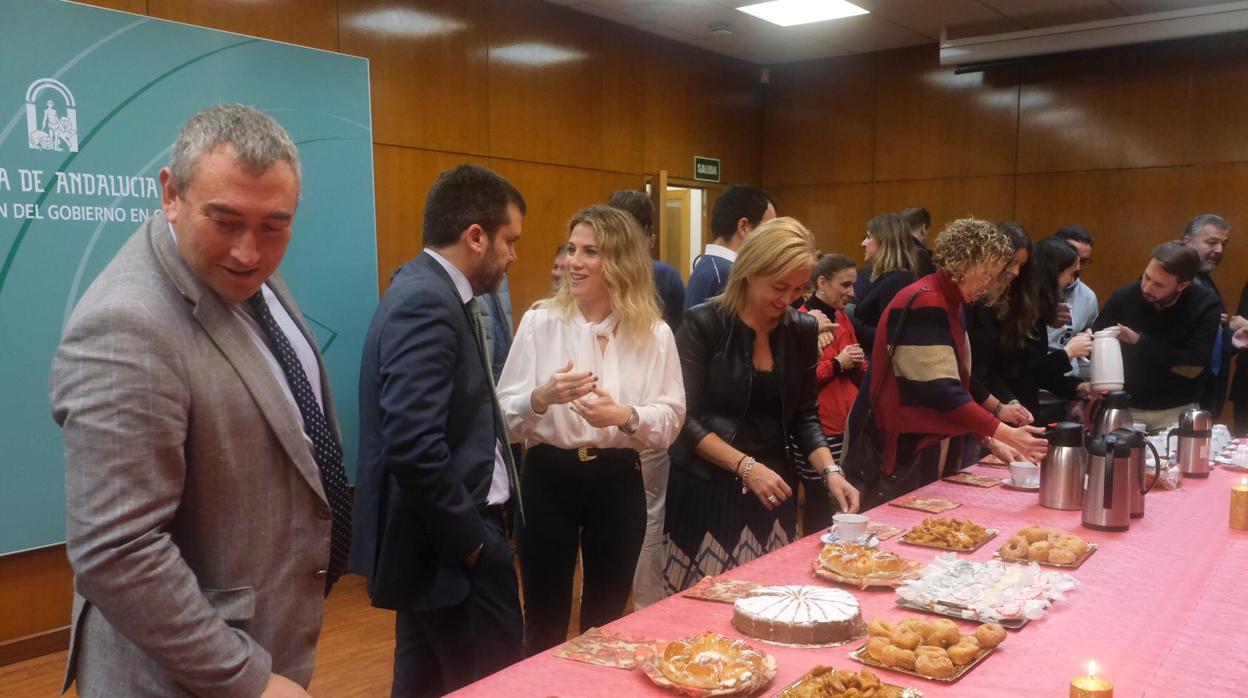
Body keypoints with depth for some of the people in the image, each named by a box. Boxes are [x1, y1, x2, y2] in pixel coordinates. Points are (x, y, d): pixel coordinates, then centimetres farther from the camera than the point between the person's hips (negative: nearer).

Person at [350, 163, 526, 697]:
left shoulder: (429, 292, 10)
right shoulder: (427, 302, -20)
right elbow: (414, 447, -28)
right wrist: (473, 541, -18)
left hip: (438, 538, 10)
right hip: (449, 541, -10)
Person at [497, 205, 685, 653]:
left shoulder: (654, 333, -2)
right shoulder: (540, 322, -4)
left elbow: (671, 418, -2)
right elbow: (505, 416, -5)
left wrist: (625, 416, -21)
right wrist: (543, 397, -25)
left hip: (618, 482, 1)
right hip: (549, 479, -1)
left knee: (606, 623, 17)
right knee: (544, 622, 9)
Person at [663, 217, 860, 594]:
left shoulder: (802, 330, 3)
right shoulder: (703, 325, -11)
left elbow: (804, 417, 9)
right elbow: (685, 419, -12)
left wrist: (830, 471, -6)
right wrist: (746, 467, -19)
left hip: (773, 491, 4)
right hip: (707, 490, -4)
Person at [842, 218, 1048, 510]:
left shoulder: (950, 305, 12)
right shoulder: (924, 303, -18)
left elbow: (954, 384, 18)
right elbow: (941, 391, -25)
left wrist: (988, 437, 11)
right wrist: (1006, 434, -24)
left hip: (924, 448, 10)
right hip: (893, 449, -9)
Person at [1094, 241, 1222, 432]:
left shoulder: (1206, 305, -13)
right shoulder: (1124, 296, -10)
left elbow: (1193, 368, -17)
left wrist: (1139, 341, -22)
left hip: (1177, 410, -1)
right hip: (1124, 407, 1)